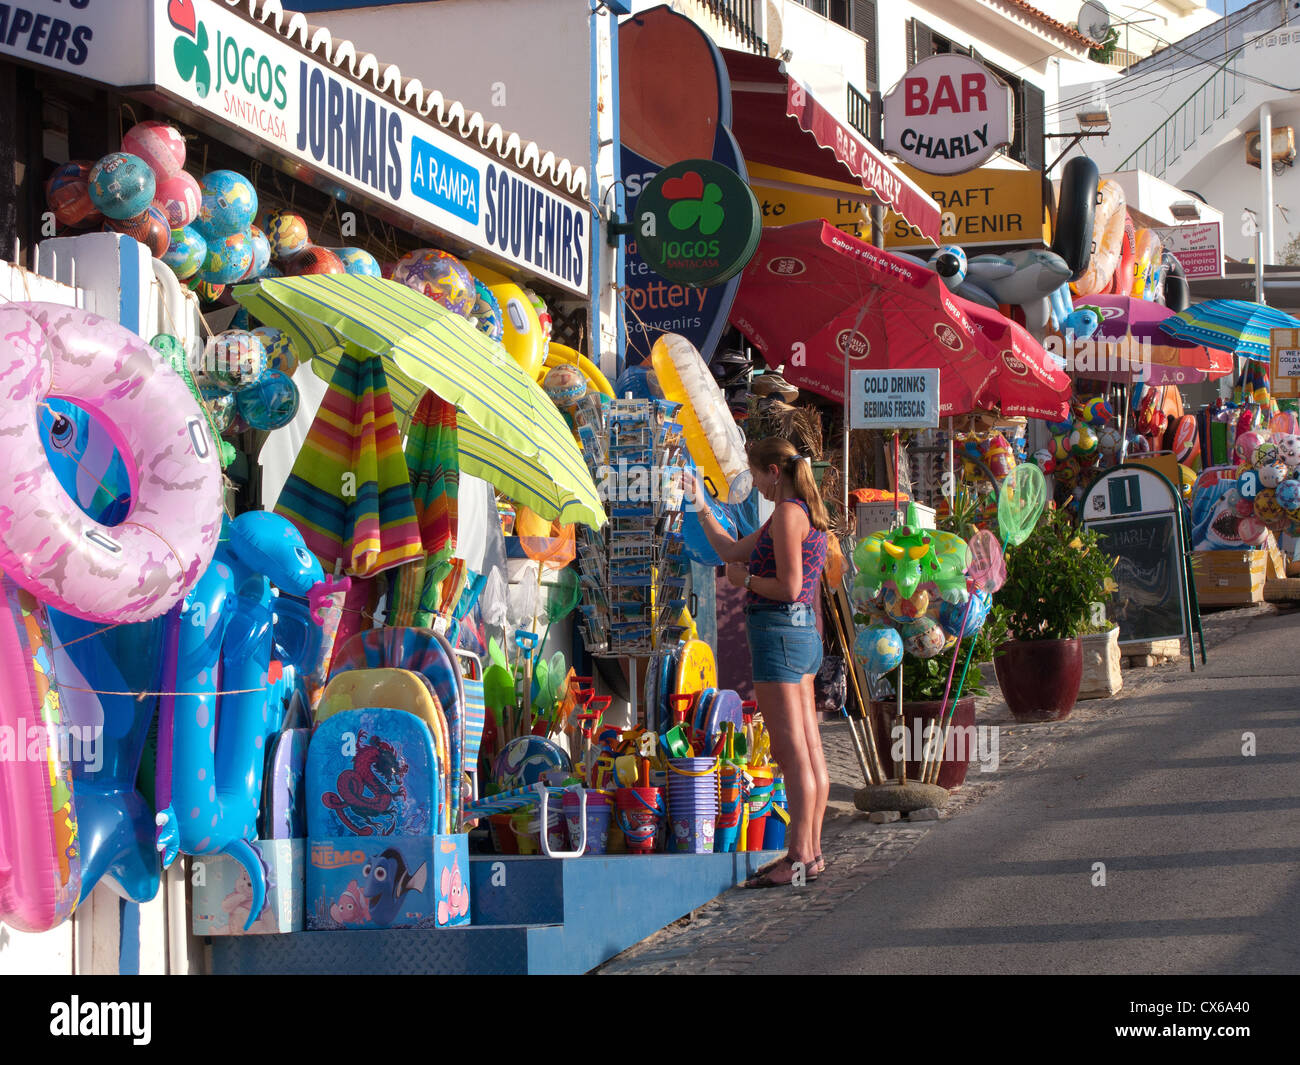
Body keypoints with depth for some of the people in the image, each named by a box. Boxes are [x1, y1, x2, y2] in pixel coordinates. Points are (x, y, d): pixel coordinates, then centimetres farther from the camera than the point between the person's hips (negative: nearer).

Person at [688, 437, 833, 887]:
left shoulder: (788, 513, -12)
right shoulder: (806, 514, 18)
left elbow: (789, 586, -20)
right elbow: (731, 551, 25)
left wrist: (744, 580, -5)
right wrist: (700, 505, 29)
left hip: (778, 631, -10)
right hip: (804, 632, 10)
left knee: (792, 755, -8)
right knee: (811, 753, 10)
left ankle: (797, 858, -8)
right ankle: (810, 852, 14)